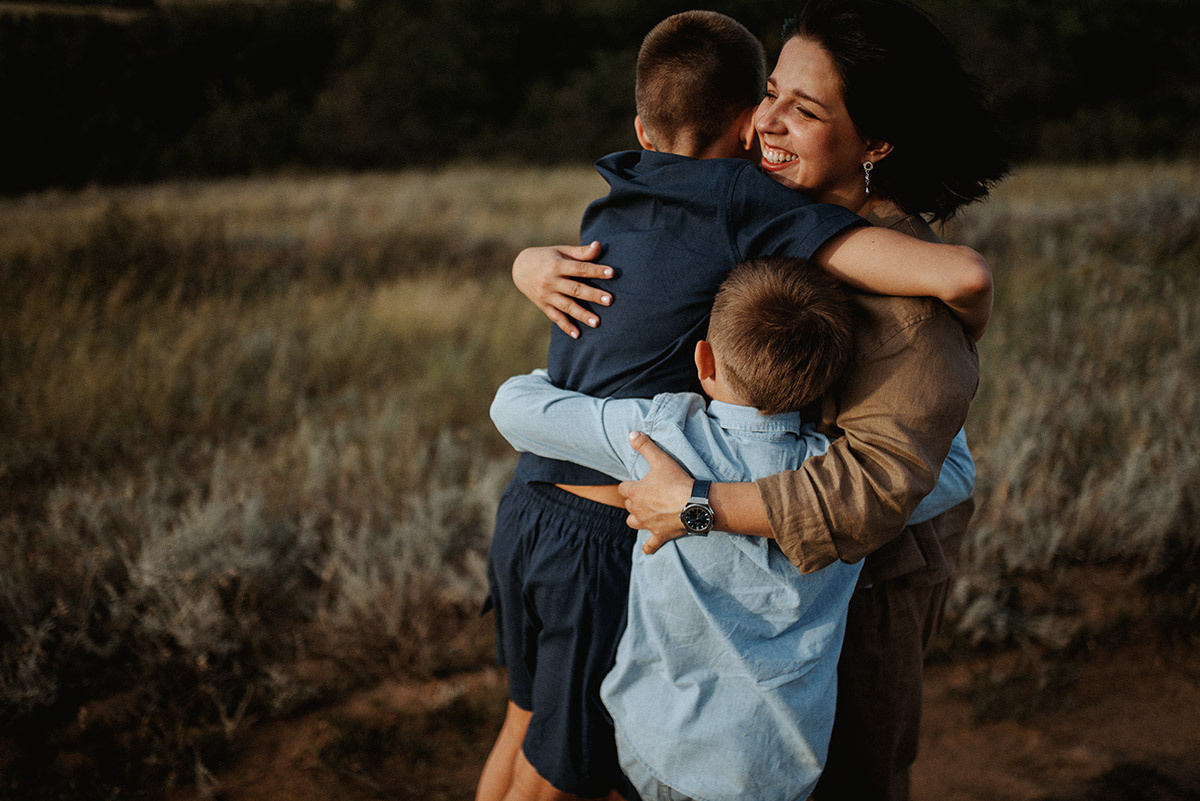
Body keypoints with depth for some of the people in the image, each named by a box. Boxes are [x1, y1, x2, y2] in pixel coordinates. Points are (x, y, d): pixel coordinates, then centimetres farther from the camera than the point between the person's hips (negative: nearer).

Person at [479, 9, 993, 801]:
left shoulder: (611, 209, 5)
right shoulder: (744, 202, -15)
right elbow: (963, 274, -22)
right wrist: (966, 327, 1)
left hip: (529, 509, 7)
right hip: (609, 549, -7)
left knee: (525, 732, 30)